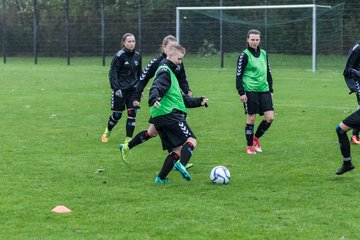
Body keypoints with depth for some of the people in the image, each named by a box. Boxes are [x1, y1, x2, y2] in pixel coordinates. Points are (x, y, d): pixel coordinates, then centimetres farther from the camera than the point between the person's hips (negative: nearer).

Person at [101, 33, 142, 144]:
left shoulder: (137, 56, 7)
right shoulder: (119, 55, -10)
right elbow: (113, 73, -10)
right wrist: (116, 88, -18)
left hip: (133, 89, 4)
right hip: (120, 89, -4)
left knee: (132, 113, -6)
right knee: (117, 115, 3)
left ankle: (128, 139, 0)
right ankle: (107, 131, 31)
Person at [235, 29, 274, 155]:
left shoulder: (263, 54, 12)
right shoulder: (244, 55, -5)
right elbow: (239, 75, -6)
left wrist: (270, 89, 17)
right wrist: (241, 92, -11)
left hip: (264, 90, 5)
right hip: (250, 91, -5)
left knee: (270, 117, -3)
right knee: (251, 118, -1)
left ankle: (256, 137, 20)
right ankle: (250, 146, 12)